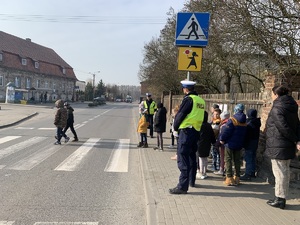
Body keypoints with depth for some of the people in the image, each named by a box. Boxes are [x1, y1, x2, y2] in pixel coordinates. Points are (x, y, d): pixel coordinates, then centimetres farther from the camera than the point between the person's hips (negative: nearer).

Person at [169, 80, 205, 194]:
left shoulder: (188, 99, -13)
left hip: (186, 131, -8)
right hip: (196, 131, 8)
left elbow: (180, 115, -11)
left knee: (183, 159, -7)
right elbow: (199, 116, 13)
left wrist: (175, 127, 6)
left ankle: (182, 186, -9)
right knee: (192, 157, 21)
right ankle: (191, 181, 33)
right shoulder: (201, 100, 9)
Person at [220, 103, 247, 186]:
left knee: (228, 160, 0)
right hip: (239, 145, 6)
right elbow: (244, 134, 13)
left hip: (230, 143, -6)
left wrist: (222, 139, -6)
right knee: (237, 160, 14)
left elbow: (226, 131, -18)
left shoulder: (232, 120, -16)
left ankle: (229, 178, -4)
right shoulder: (244, 122, 5)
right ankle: (237, 178, 17)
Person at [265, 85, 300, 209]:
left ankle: (280, 199, 6)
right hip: (288, 146, 9)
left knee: (279, 172, -1)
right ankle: (281, 197, 25)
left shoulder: (277, 108, -15)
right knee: (285, 171, 15)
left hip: (278, 146, -9)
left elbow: (283, 127, -22)